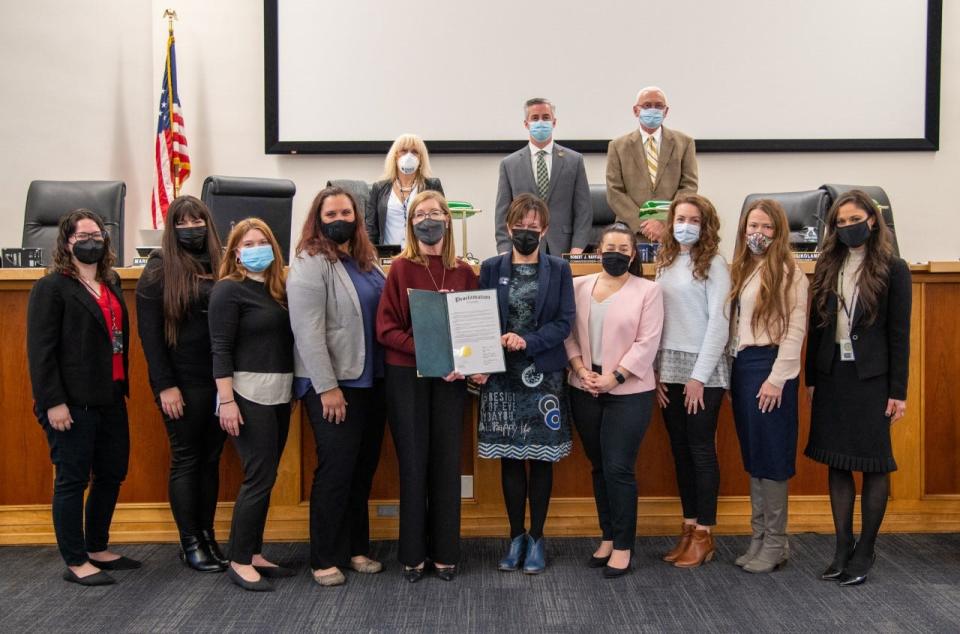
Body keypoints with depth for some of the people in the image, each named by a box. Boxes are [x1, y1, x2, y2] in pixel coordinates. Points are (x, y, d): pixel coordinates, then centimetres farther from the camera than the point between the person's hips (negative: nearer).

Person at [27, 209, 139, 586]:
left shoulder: (111, 284, 14)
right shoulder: (51, 287, -6)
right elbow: (40, 349, -12)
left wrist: (123, 387, 10)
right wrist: (53, 402, -17)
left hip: (110, 399, 7)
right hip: (72, 403, -7)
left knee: (112, 474, 13)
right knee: (73, 479, 2)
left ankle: (97, 549, 29)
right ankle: (76, 563, 13)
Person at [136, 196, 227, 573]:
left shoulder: (220, 265, 8)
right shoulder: (159, 270, -3)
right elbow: (149, 332, -7)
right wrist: (165, 385, -12)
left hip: (219, 380, 4)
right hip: (183, 382, -4)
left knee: (211, 457, 11)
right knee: (186, 459, 5)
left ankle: (207, 535, 22)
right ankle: (190, 543, 15)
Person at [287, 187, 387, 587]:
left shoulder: (366, 262, 12)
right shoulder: (310, 264, -11)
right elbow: (308, 331, -18)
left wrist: (387, 374, 13)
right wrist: (327, 387, -21)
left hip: (371, 381, 7)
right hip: (332, 385, -7)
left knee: (363, 469, 12)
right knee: (336, 470, -3)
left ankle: (355, 548, 24)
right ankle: (324, 559, 9)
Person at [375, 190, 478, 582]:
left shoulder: (463, 272, 6)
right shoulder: (401, 268, -1)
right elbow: (386, 328, -7)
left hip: (449, 377, 2)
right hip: (406, 376, -2)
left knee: (447, 461, 7)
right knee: (414, 462, 4)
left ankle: (445, 552, 19)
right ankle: (413, 554, 16)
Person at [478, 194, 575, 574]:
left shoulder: (558, 270, 4)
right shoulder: (492, 269, 7)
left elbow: (565, 322, -3)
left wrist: (527, 341, -18)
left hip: (544, 376, -1)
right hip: (502, 377, 1)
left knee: (541, 457, 4)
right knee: (509, 458, 6)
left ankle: (536, 537, 16)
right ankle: (516, 536, 19)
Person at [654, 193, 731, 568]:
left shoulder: (713, 264, -5)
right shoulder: (664, 264, 12)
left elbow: (719, 322, -10)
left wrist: (699, 376, -14)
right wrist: (655, 372, 4)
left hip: (703, 372, -5)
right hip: (668, 370, 6)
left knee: (701, 450, 0)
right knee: (680, 450, 10)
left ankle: (704, 535, 10)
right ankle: (688, 528, 19)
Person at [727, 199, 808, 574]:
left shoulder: (788, 273, -7)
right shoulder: (741, 271, 14)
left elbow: (794, 331, -12)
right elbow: (733, 325, 12)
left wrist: (777, 378, -16)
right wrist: (729, 374, 8)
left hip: (768, 366, -7)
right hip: (740, 366, 7)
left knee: (771, 457, -1)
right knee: (752, 456, 12)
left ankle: (776, 543, 10)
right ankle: (759, 537, 22)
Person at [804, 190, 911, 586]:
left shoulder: (892, 269, -3)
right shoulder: (827, 267, 8)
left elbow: (899, 333, -4)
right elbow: (816, 326, 9)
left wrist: (898, 391, -7)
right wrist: (811, 378, 6)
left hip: (871, 377, -4)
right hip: (833, 375, 4)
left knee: (873, 464, 3)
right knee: (837, 462, 7)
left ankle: (865, 551, 14)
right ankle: (843, 548, 17)